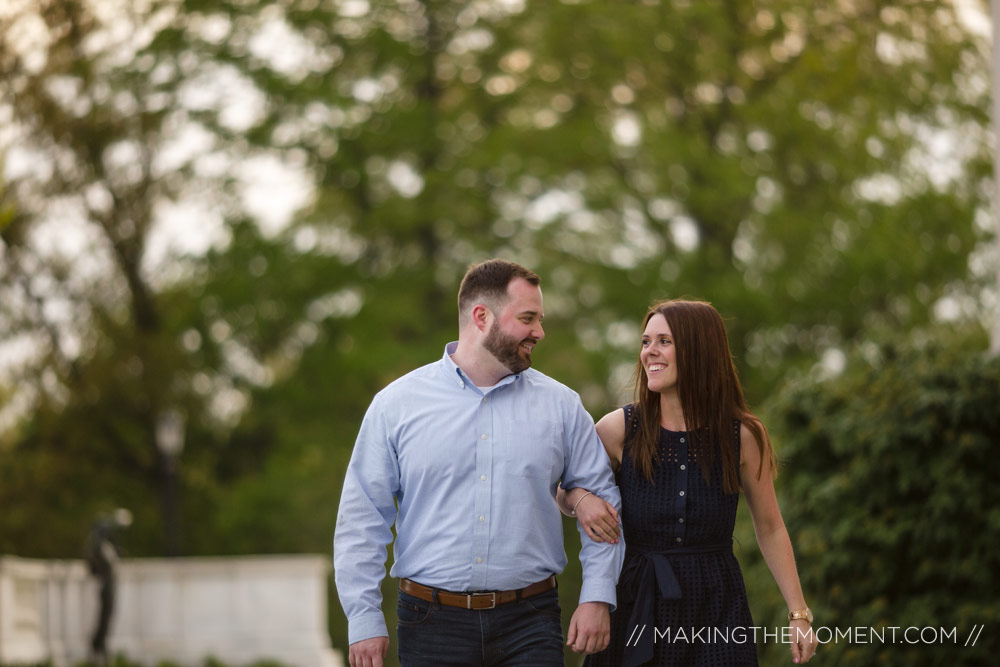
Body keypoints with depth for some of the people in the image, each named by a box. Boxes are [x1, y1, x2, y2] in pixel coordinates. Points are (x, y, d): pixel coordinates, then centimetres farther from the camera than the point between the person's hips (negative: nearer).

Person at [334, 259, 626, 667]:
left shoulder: (561, 407, 7)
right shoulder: (396, 405, 2)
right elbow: (362, 519, 2)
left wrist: (597, 597, -2)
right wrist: (364, 619, -5)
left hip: (529, 624, 1)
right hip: (432, 625, -1)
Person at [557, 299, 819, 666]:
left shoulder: (744, 436, -4)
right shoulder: (618, 429, -4)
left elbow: (770, 529, 6)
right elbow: (563, 493, 11)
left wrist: (799, 613, 3)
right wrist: (579, 498, -13)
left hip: (717, 608, 0)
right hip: (638, 606, 0)